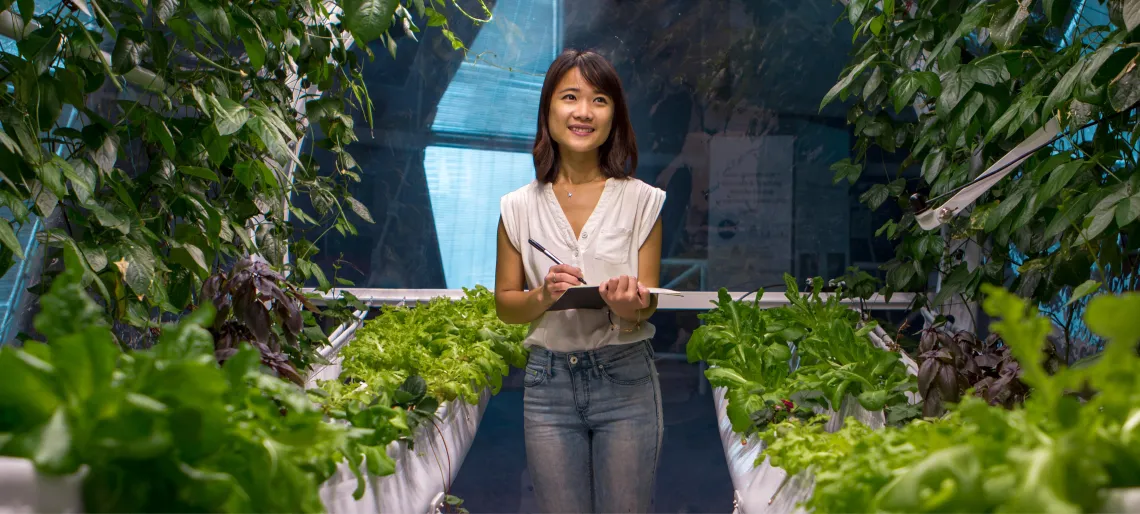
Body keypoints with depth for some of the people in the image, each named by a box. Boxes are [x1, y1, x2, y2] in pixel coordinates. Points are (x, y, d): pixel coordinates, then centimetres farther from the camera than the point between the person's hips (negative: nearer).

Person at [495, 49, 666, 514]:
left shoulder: (641, 201, 0)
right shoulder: (520, 207, 3)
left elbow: (649, 305, 1)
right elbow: (504, 305, 7)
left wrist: (629, 307, -23)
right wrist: (545, 295, -14)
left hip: (626, 378, -1)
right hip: (548, 383, 1)